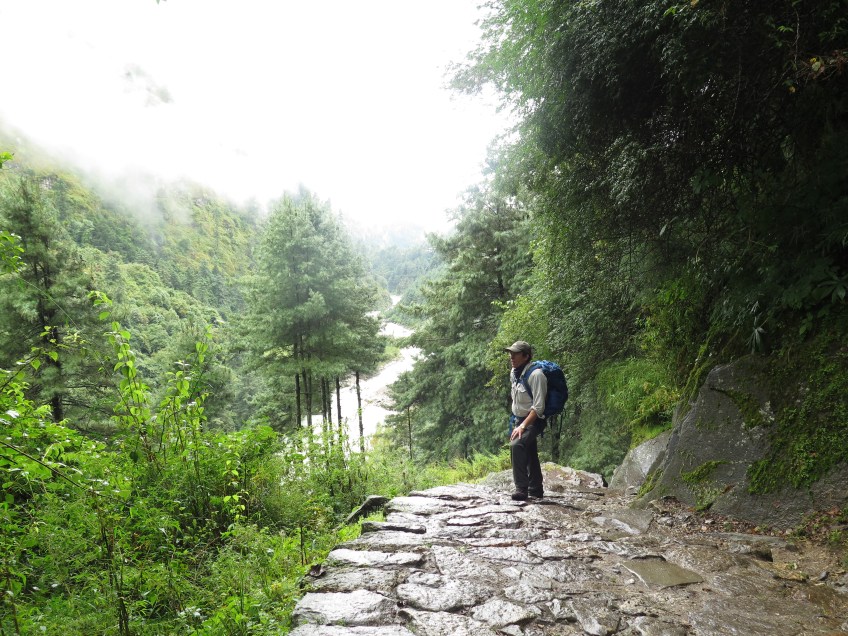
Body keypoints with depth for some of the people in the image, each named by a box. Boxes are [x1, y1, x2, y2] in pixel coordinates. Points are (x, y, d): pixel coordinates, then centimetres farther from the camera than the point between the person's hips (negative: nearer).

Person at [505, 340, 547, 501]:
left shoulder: (536, 375, -22)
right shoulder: (513, 373, 3)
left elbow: (538, 407, -24)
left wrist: (523, 426, -27)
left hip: (533, 421, -8)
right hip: (518, 420, 8)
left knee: (516, 445, -29)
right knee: (529, 455, 17)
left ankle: (521, 489, -25)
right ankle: (536, 490, 32)